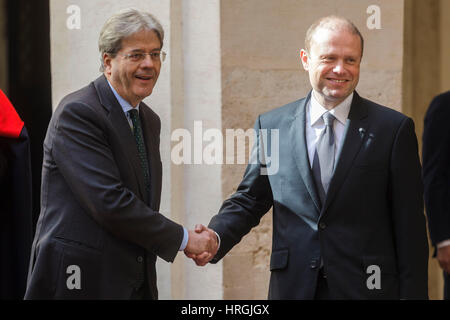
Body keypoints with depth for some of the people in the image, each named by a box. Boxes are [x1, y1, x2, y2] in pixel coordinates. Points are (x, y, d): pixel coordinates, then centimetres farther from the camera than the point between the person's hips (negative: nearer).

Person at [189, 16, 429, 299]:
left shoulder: (394, 128, -2)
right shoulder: (272, 126, 5)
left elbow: (409, 223, -3)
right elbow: (249, 199, 8)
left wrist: (411, 294, -6)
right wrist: (215, 237, -11)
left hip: (367, 286, -2)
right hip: (293, 286, 2)